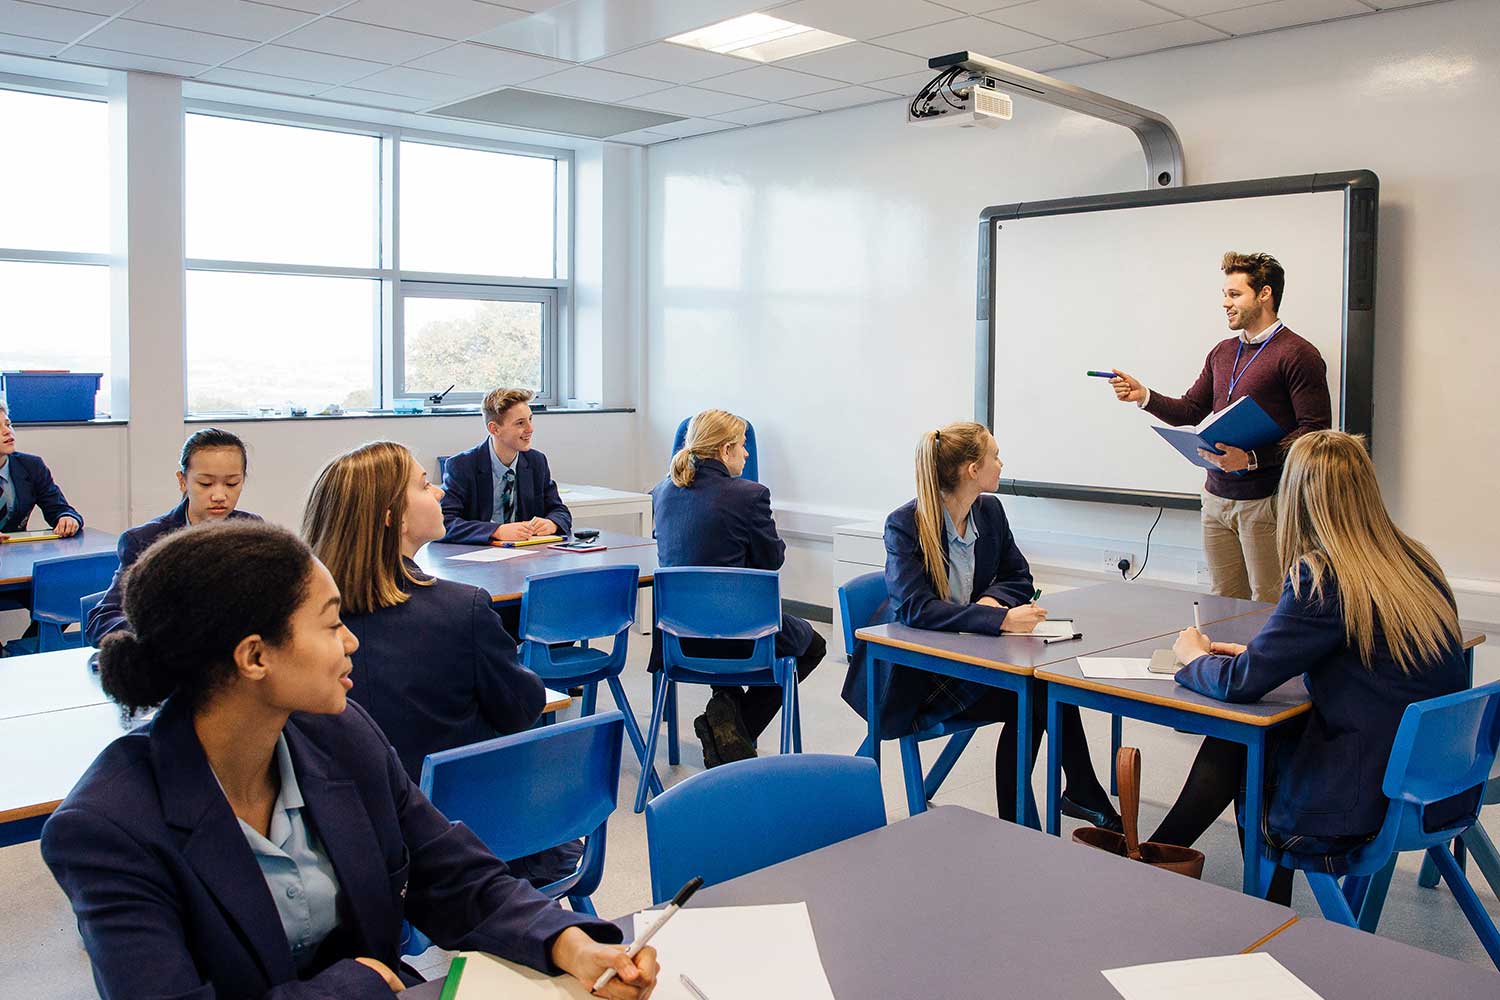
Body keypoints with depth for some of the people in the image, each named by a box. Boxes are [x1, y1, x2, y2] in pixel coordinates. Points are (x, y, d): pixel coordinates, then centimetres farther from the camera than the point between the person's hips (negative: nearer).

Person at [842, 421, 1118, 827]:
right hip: (911, 674, -6)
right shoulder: (905, 524, -19)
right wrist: (1000, 619, -40)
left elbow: (1019, 579, 9)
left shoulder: (991, 511, 2)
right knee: (1026, 702, -24)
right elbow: (914, 607, -30)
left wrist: (992, 599, -16)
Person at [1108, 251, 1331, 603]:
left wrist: (1252, 459, -22)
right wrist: (1144, 397, 1)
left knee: (1267, 610, -3)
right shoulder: (1222, 353, 16)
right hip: (1216, 499, 7)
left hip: (1266, 502, -7)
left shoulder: (1298, 355, -8)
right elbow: (1191, 411, 16)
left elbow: (1315, 432, -14)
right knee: (1223, 603, 12)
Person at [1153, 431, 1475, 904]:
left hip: (1373, 803, -7)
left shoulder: (1321, 578, -20)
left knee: (1231, 746, 11)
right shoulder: (1417, 562, 5)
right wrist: (1256, 650, 15)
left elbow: (1240, 682, -16)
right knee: (1235, 738, 15)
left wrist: (1194, 656, 4)